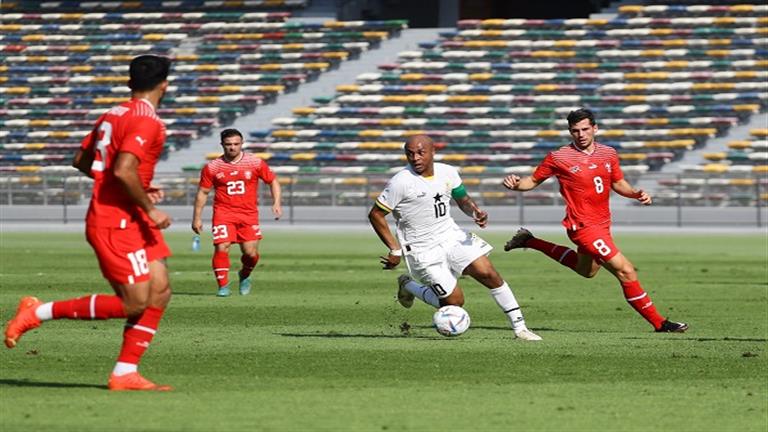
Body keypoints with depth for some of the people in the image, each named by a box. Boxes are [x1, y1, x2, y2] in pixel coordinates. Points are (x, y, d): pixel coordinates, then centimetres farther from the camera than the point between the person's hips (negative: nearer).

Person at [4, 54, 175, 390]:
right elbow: (124, 170, -28)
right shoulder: (147, 122, -16)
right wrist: (149, 209, -16)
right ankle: (39, 313, -1)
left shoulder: (115, 114, 13)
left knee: (160, 292, 5)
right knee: (134, 303, -8)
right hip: (116, 222, -10)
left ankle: (125, 373, 3)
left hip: (128, 221, 10)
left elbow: (81, 160, 20)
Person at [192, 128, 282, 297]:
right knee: (221, 248, -16)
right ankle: (223, 285, -5)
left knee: (251, 253, -4)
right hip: (223, 213, -1)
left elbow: (273, 181, 10)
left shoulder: (255, 163, 1)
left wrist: (276, 203, -3)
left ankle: (244, 276, 28)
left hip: (249, 214, 1)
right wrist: (197, 218, 5)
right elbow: (203, 192, 8)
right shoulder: (212, 167, 1)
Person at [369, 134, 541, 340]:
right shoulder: (400, 183, -16)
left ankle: (519, 328, 1)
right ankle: (408, 286, 20)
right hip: (423, 250, -5)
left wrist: (476, 212, -6)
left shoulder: (447, 172, 0)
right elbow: (376, 215, -11)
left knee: (489, 274, -9)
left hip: (452, 236, 5)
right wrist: (395, 250, -13)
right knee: (454, 301, -6)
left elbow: (462, 199, 17)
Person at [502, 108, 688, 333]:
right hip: (583, 226, -8)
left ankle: (530, 242, 42)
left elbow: (618, 183, 16)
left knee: (586, 270, 32)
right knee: (625, 271, -15)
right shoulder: (559, 158, -10)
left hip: (602, 223, 8)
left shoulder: (608, 154, 3)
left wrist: (636, 194, -3)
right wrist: (515, 184, -21)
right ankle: (658, 322, -7)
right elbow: (533, 181, 0)